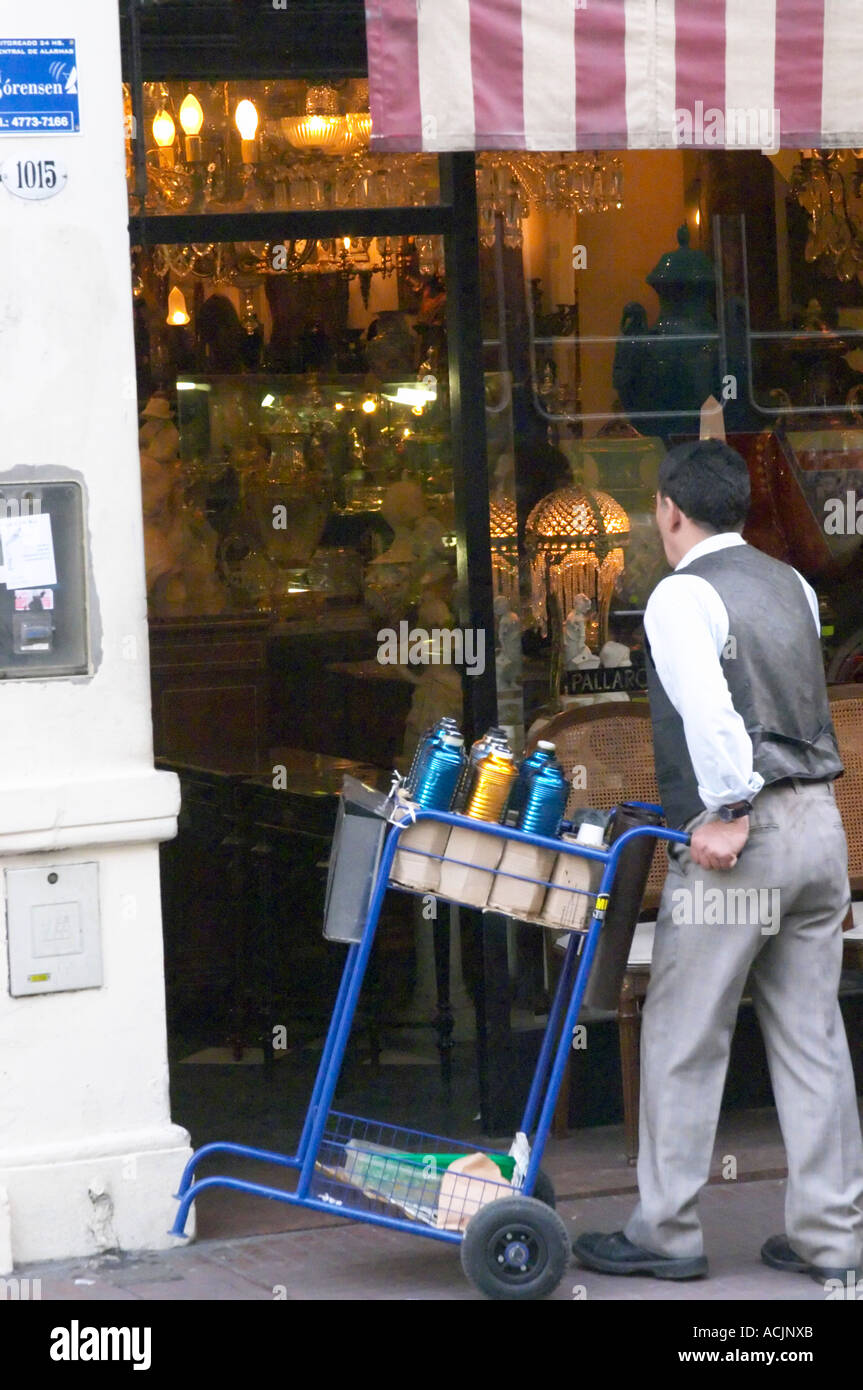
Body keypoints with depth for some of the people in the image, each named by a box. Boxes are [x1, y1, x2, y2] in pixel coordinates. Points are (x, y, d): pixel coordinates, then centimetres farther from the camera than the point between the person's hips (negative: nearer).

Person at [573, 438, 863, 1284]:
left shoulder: (683, 595, -9)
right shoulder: (792, 586, 15)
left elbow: (708, 705, -23)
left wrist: (727, 811, -21)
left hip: (739, 837, -7)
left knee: (683, 1040, 3)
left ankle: (666, 1233, 9)